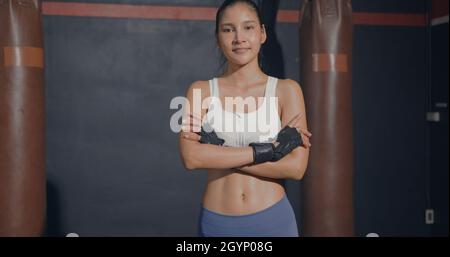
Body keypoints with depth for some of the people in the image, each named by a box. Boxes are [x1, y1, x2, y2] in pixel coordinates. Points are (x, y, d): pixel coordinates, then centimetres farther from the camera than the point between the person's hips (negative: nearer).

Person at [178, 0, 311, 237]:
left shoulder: (286, 90, -2)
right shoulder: (201, 91, 0)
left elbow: (296, 167, -12)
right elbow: (191, 157, -14)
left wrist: (217, 150, -12)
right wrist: (266, 150, -17)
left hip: (272, 220, 0)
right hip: (216, 223, 1)